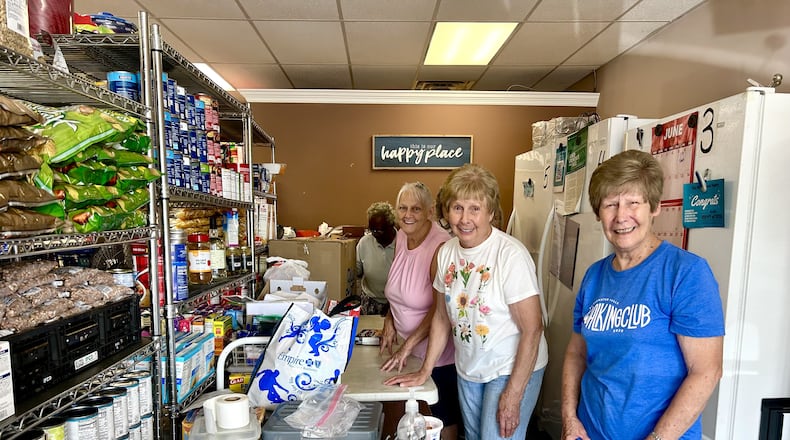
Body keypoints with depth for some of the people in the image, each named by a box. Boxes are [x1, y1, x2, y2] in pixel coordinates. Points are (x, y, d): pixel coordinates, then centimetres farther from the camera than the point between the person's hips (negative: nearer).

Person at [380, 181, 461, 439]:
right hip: (407, 344, 7)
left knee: (444, 417, 14)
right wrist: (390, 319, 0)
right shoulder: (401, 237, -1)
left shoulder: (441, 246, -25)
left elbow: (440, 309, -23)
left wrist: (406, 347, -21)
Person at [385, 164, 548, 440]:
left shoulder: (511, 255, -23)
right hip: (468, 368, 6)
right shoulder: (447, 252, -4)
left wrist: (513, 395, -17)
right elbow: (442, 316, 5)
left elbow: (532, 329, -19)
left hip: (513, 370, -5)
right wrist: (424, 371, 7)